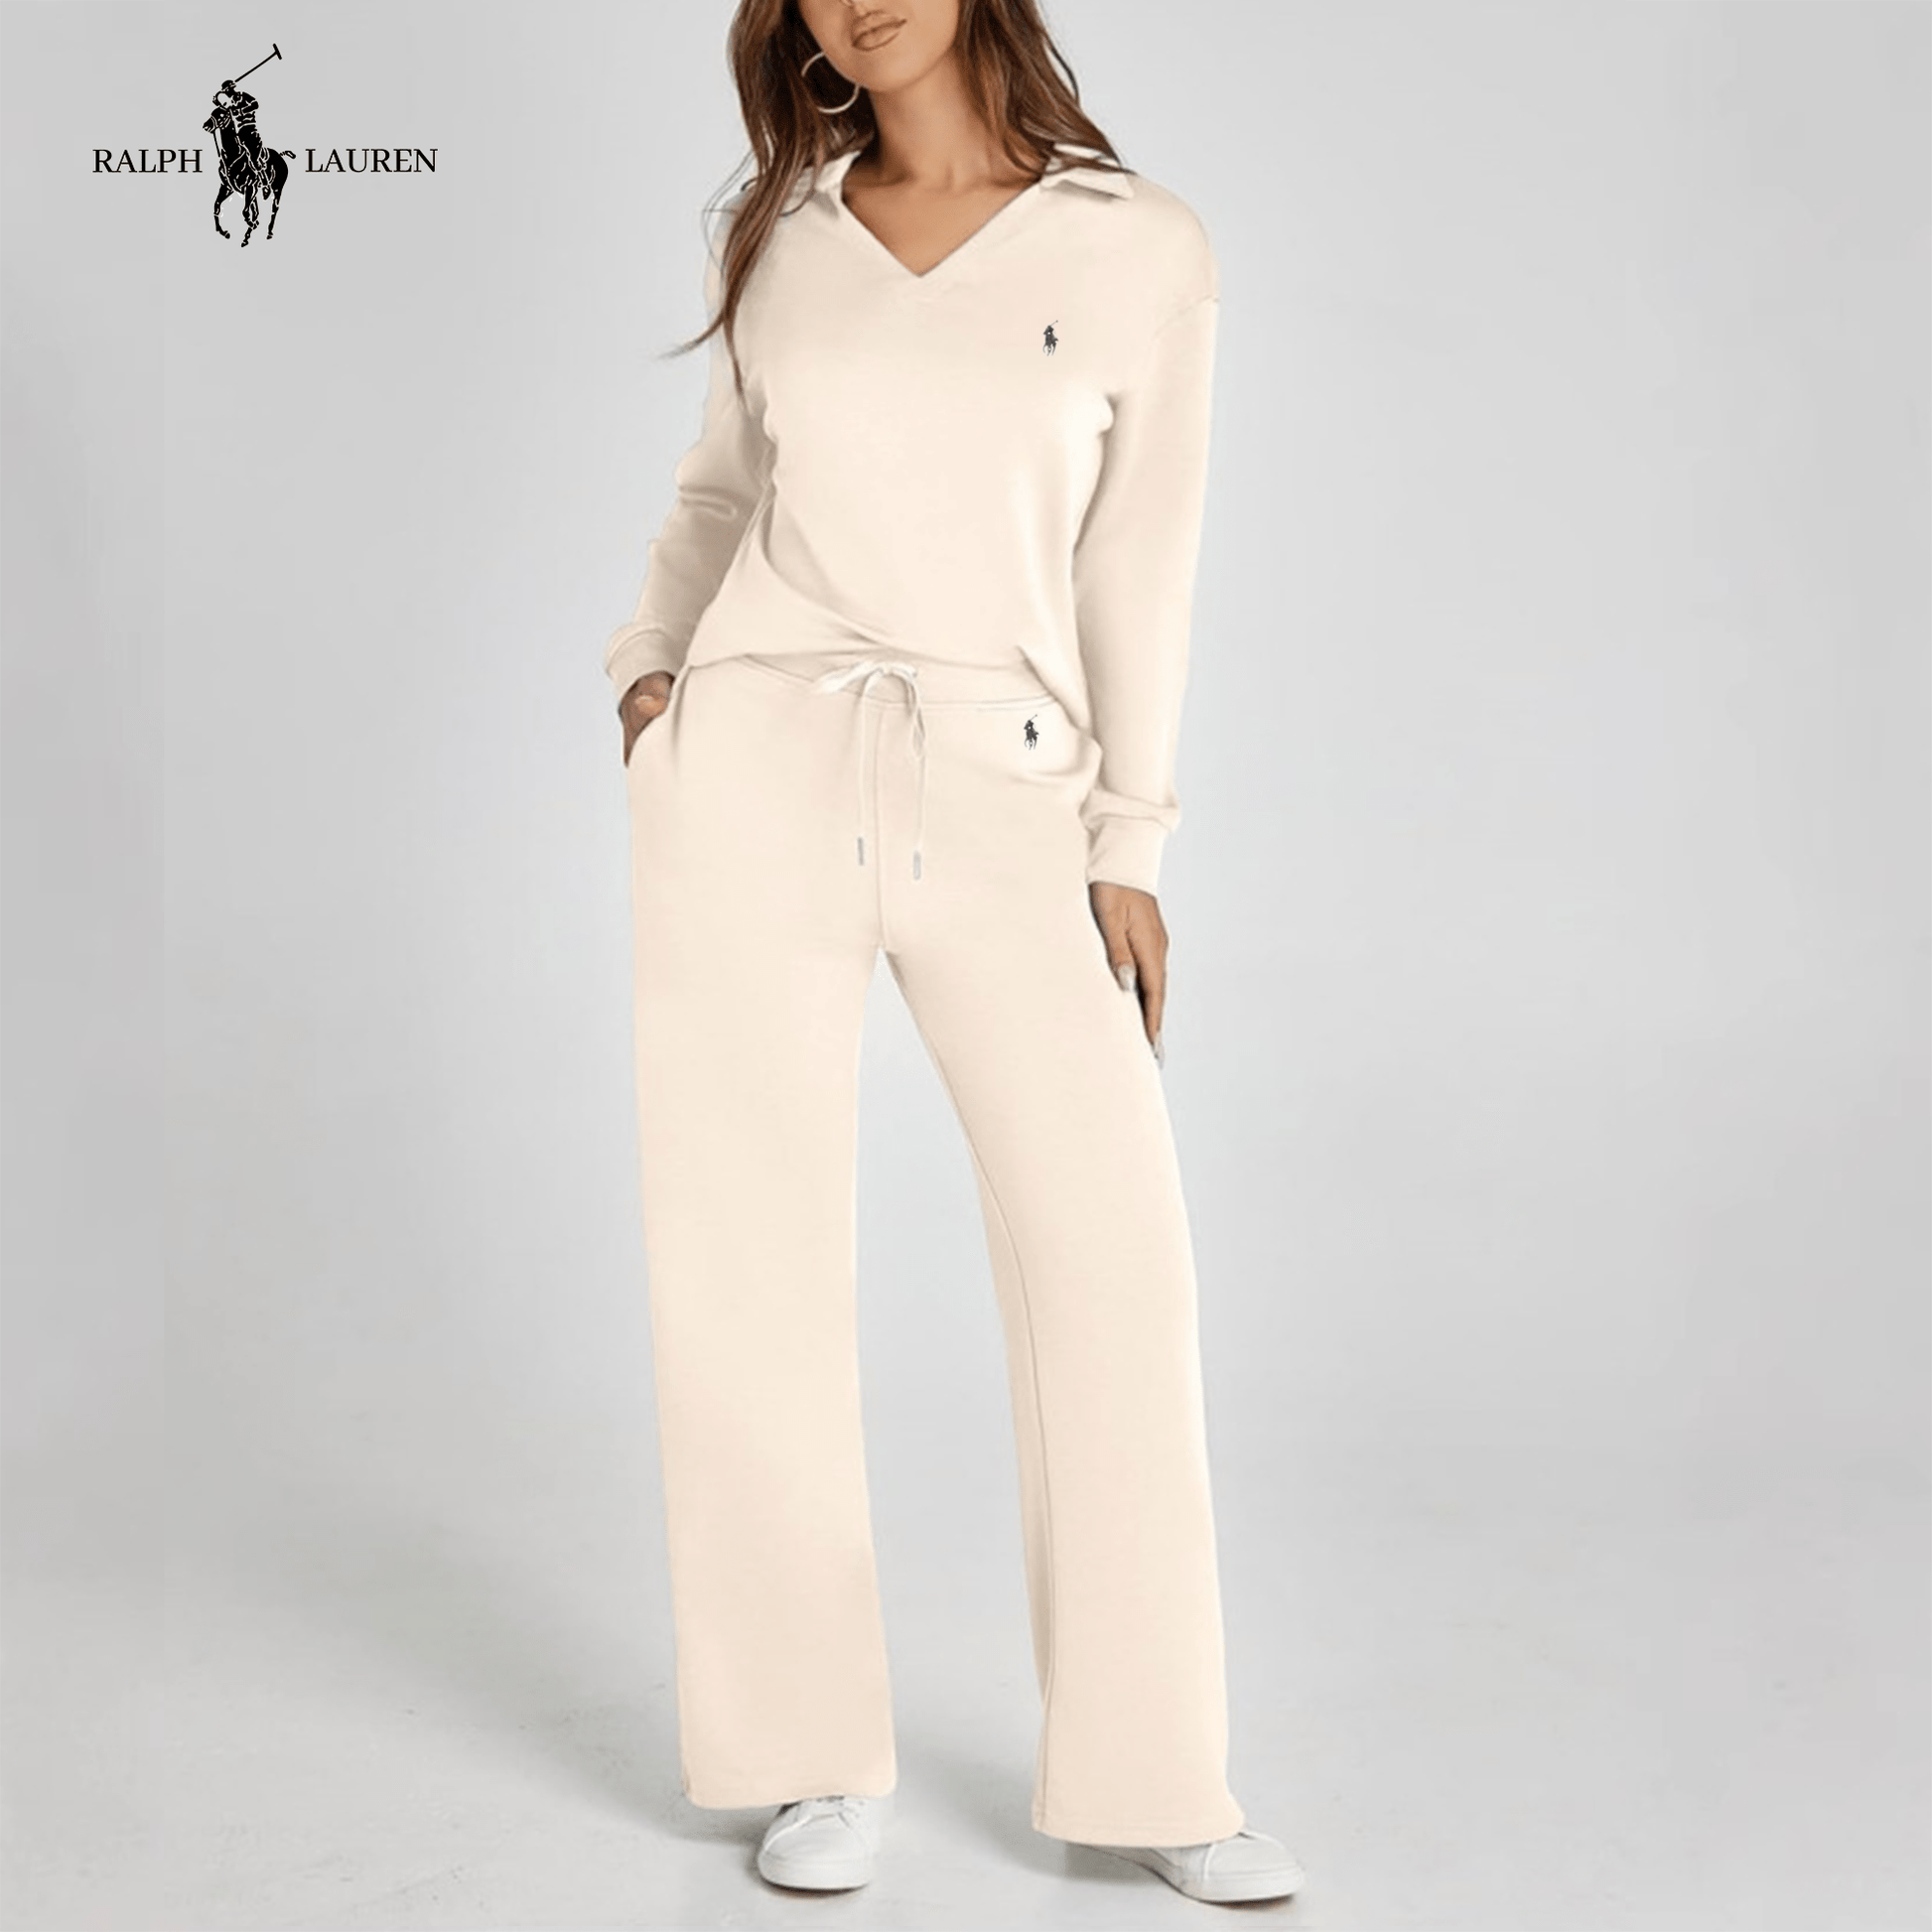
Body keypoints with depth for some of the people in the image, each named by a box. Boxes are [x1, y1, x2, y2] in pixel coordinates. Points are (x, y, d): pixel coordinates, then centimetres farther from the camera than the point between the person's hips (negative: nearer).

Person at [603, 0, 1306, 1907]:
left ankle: (1148, 1775, 7)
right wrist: (647, 663, 8)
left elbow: (1138, 562, 4)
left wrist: (1126, 843, 1)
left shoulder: (1140, 246, 4)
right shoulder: (778, 233, 11)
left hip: (999, 809, -1)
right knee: (752, 1261, 0)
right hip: (758, 771, 2)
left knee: (1116, 1255, -9)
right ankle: (815, 1754, 15)